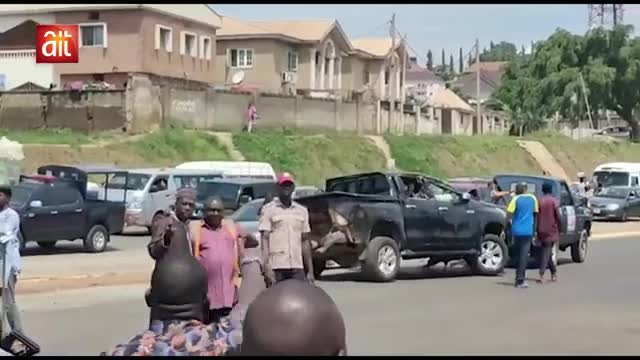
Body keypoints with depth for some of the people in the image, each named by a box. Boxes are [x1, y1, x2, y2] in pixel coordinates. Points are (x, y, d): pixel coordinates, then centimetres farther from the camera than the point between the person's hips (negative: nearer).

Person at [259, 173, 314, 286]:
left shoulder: (302, 211, 15)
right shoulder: (269, 209, 1)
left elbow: (305, 241, 17)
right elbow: (264, 239, -4)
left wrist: (310, 270, 12)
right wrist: (267, 268, -14)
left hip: (297, 267, 4)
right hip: (276, 267, -4)